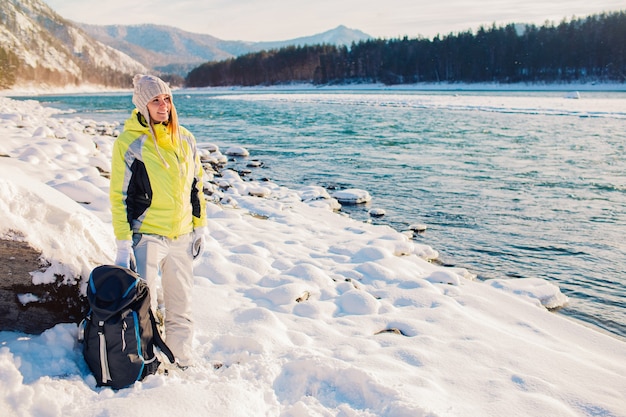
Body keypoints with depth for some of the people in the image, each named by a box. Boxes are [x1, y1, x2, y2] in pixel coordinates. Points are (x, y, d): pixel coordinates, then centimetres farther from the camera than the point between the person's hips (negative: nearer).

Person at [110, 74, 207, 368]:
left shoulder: (185, 139, 5)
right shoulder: (129, 143, -9)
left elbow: (196, 186, 13)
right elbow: (119, 196, -9)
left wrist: (199, 227, 12)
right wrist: (123, 245, -11)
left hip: (182, 236, 5)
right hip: (146, 236, -4)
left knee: (181, 304, 13)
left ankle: (182, 361, 28)